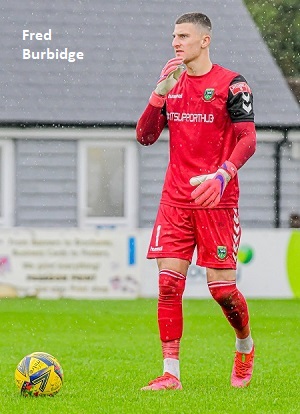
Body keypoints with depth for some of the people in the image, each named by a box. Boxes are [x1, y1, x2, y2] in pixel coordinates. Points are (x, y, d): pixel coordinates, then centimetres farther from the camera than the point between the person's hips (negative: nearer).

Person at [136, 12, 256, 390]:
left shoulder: (231, 84, -4)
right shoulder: (171, 84, 12)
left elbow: (248, 139, -8)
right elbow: (145, 136, 8)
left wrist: (223, 175, -25)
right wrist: (160, 93, -5)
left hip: (217, 201, -4)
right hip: (175, 201, 5)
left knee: (221, 287, -4)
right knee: (168, 282, -6)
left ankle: (245, 346, 25)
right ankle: (170, 373, -4)